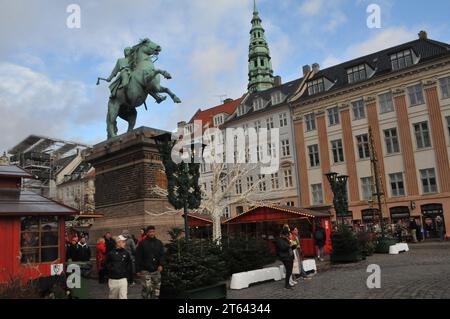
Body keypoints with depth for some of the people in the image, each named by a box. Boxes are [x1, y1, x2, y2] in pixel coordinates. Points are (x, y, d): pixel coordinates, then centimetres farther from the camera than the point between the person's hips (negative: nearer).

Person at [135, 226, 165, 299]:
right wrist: (138, 270, -5)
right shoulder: (142, 243, -3)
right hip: (145, 271, -3)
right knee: (146, 289, -8)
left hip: (156, 270, 3)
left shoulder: (159, 243, 7)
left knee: (156, 289, 8)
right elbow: (138, 258, -2)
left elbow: (162, 255, 4)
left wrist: (161, 265, -12)